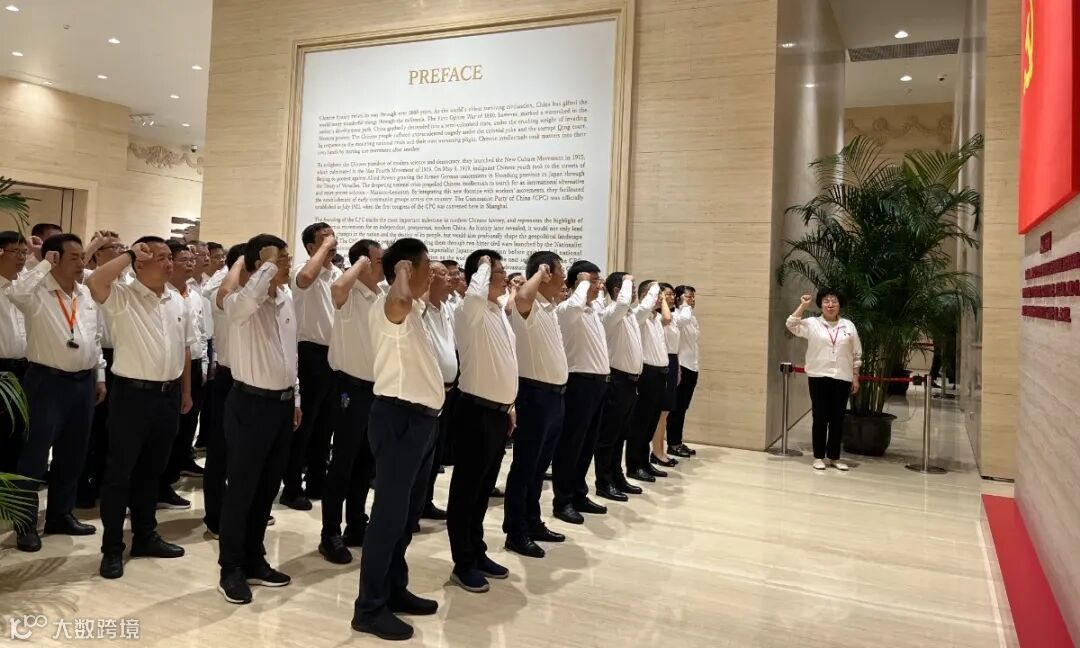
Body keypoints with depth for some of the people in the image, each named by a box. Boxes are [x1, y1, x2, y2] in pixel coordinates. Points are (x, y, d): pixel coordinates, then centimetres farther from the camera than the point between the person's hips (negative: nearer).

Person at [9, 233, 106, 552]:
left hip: (83, 382, 6)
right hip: (47, 381, -6)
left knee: (72, 454, 14)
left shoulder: (86, 294, 10)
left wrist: (99, 376, 15)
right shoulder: (37, 292, -9)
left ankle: (61, 514, 28)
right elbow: (15, 293, -34)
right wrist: (44, 265, -24)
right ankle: (26, 523, 13)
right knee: (35, 454, 1)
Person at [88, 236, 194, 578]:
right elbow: (94, 282, -30)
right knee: (119, 472, 3)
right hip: (132, 394, -6)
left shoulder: (178, 302, 11)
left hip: (168, 395, 6)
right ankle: (112, 548, 14)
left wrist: (185, 391, 16)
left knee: (151, 471, 17)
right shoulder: (121, 297, -7)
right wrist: (129, 254, -19)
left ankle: (145, 536, 29)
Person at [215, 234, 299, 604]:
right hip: (250, 403, -7)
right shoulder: (240, 302, -13)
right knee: (241, 488, 2)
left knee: (267, 488, 15)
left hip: (282, 402, 7)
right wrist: (269, 265, -23)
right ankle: (231, 569, 15)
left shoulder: (287, 300, 9)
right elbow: (251, 297, -41)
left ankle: (254, 560, 28)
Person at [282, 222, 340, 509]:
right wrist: (324, 247, -24)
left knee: (325, 423, 14)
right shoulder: (307, 273, -12)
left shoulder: (339, 274, 12)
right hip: (311, 354, -8)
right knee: (304, 423, -1)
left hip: (334, 354, 8)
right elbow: (306, 278, -39)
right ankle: (292, 487, 10)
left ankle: (317, 481, 25)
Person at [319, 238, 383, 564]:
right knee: (343, 463, 0)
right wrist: (361, 263, -21)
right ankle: (330, 534, 11)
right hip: (352, 387, -7)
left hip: (378, 388, 7)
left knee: (367, 462, 15)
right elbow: (337, 287, -39)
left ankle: (356, 527, 28)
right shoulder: (350, 295, -12)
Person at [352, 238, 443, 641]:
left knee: (408, 513, 17)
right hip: (399, 418, -10)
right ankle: (369, 608, 6)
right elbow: (401, 298, -39)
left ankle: (394, 590, 30)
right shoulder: (390, 306, -15)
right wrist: (402, 273, -25)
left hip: (421, 418, 10)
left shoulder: (413, 310, 15)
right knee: (390, 513, -4)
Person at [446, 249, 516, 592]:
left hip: (498, 410, 9)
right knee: (466, 488, 2)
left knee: (484, 488, 17)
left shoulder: (499, 313, 13)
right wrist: (483, 266, -20)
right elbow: (476, 294, -39)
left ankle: (477, 553, 28)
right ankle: (463, 564, 11)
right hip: (478, 410, -9)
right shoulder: (472, 313, -13)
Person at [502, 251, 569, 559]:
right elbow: (521, 297, -40)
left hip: (554, 394, 9)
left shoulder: (550, 309, 14)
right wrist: (539, 273, -22)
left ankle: (532, 522, 28)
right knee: (524, 465, 0)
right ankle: (515, 532, 9)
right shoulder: (529, 308, -14)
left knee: (539, 465, 17)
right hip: (535, 394, -9)